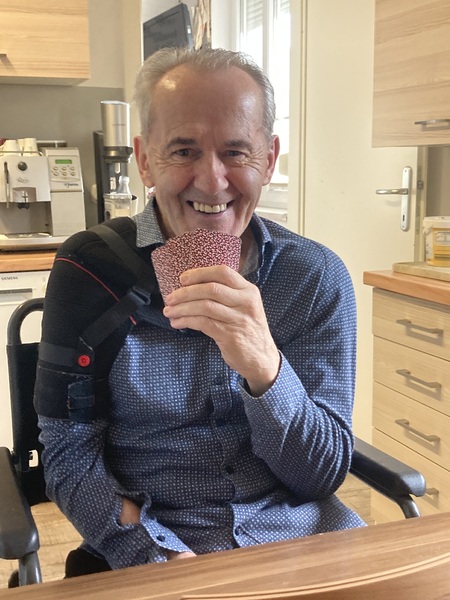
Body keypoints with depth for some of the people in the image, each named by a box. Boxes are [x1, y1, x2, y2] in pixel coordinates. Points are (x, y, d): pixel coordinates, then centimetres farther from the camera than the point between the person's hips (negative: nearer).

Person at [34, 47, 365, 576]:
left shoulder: (318, 276, -3)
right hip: (147, 547, -2)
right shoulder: (89, 270, -7)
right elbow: (69, 456, -5)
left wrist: (265, 368, -24)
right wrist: (159, 555, -21)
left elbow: (326, 473, -5)